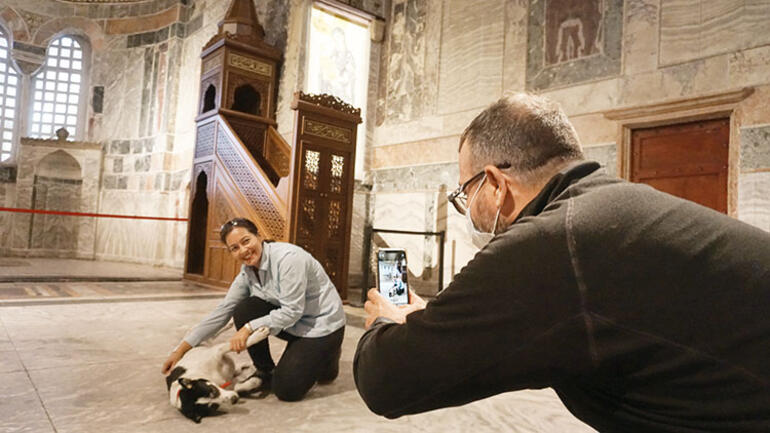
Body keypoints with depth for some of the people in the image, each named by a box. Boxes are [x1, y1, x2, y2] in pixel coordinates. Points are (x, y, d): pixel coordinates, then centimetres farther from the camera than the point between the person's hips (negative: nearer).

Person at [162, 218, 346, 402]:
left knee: (286, 390, -13)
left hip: (322, 324, -7)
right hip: (291, 323, 7)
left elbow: (292, 311, -26)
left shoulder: (288, 257, -27)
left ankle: (328, 355, 14)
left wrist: (249, 328, -25)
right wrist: (181, 349, -2)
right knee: (244, 311, -14)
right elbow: (221, 312, -1)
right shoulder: (247, 273, -3)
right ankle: (266, 372, 6)